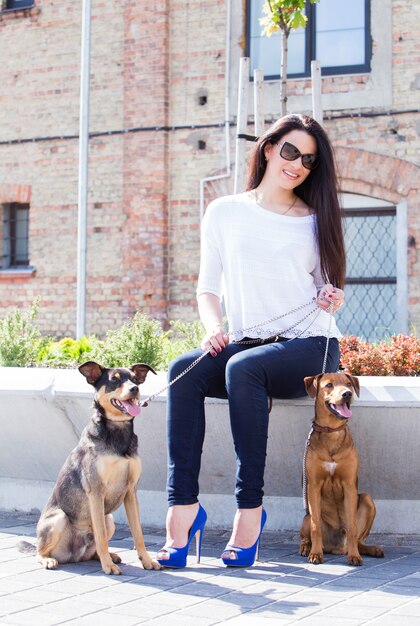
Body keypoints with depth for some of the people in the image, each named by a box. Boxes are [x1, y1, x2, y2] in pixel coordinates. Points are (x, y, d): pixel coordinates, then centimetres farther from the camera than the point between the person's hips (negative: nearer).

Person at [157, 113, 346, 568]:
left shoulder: (316, 220, 11)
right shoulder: (224, 213, 12)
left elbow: (328, 290, 12)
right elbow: (208, 287, 10)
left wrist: (332, 299, -12)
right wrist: (213, 327, -10)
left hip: (308, 346, -2)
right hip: (244, 343, 2)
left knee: (242, 368, -34)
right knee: (183, 370, -28)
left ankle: (250, 508, -28)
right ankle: (182, 507, -30)